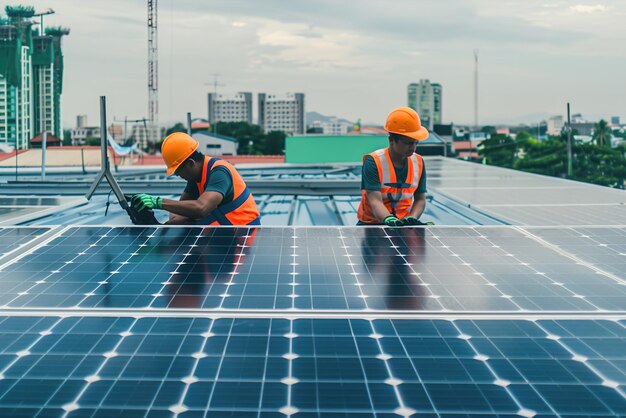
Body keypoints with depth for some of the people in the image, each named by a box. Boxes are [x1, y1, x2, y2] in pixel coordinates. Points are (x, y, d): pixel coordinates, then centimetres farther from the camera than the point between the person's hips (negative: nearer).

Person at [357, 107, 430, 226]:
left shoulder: (418, 162, 4)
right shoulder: (373, 162, -12)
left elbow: (420, 199, 7)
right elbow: (375, 201, -21)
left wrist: (412, 218, -14)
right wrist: (390, 220, -40)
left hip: (403, 223, 4)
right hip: (372, 223, -4)